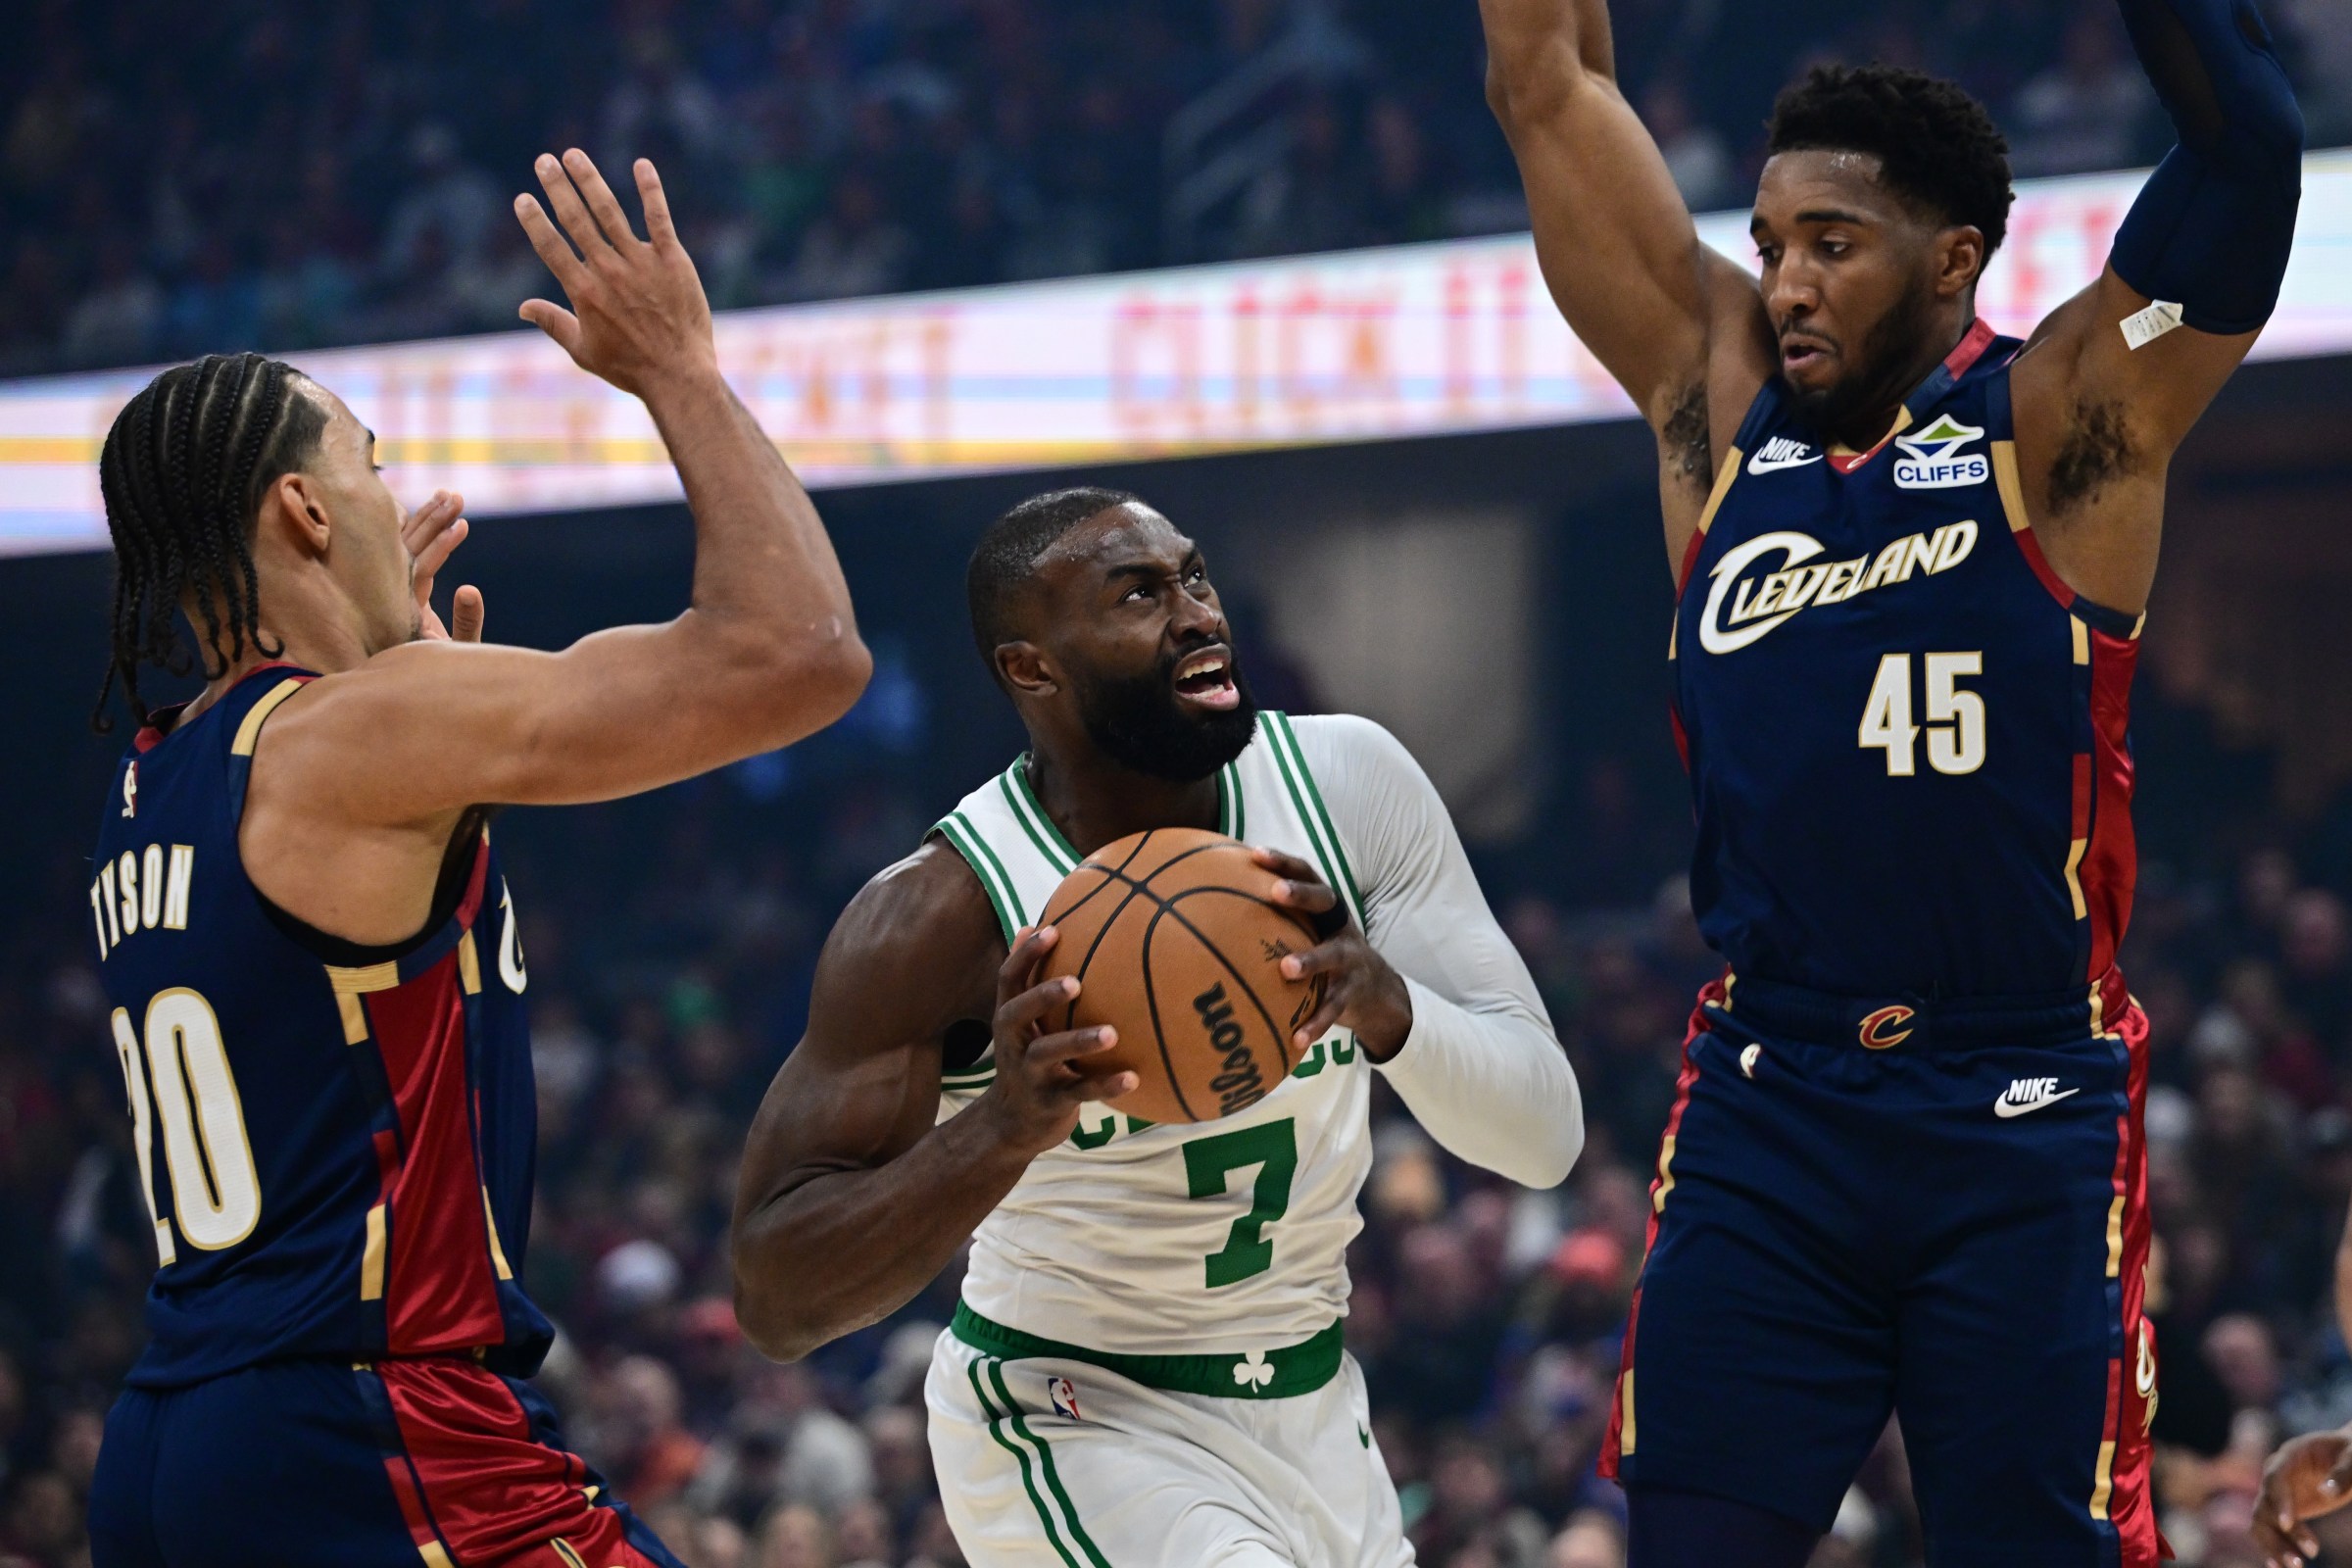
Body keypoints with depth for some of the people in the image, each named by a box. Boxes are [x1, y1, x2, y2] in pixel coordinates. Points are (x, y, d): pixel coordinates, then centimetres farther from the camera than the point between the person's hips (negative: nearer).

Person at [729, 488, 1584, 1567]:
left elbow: (1545, 1136, -14)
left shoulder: (1348, 782, -11)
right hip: (1071, 1422, -5)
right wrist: (1005, 1128, -40)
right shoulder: (942, 914, -22)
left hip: (1312, 1408, 5)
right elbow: (774, 1299, -24)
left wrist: (1385, 1003, -34)